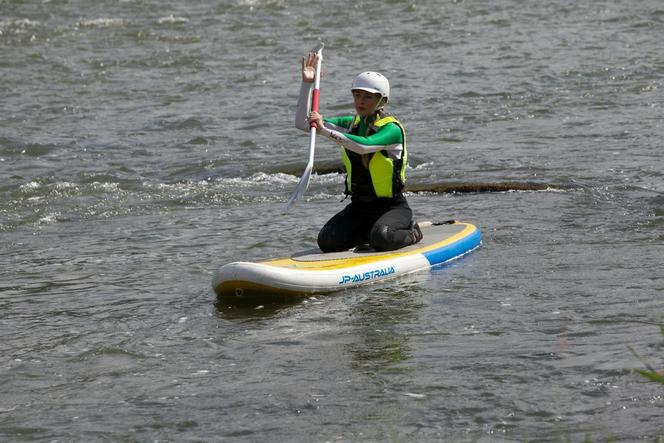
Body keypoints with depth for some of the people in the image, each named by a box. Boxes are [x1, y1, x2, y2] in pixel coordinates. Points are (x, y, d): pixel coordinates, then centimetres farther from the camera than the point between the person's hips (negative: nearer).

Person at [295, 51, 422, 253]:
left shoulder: (392, 129, -15)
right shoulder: (351, 124, 6)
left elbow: (364, 146, -35)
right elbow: (302, 123, 2)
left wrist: (326, 131, -40)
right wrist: (307, 84, -9)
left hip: (392, 206, -5)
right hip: (359, 206, 6)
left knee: (381, 239, -34)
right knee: (327, 242, -18)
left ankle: (410, 233, 1)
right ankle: (372, 232, 9)